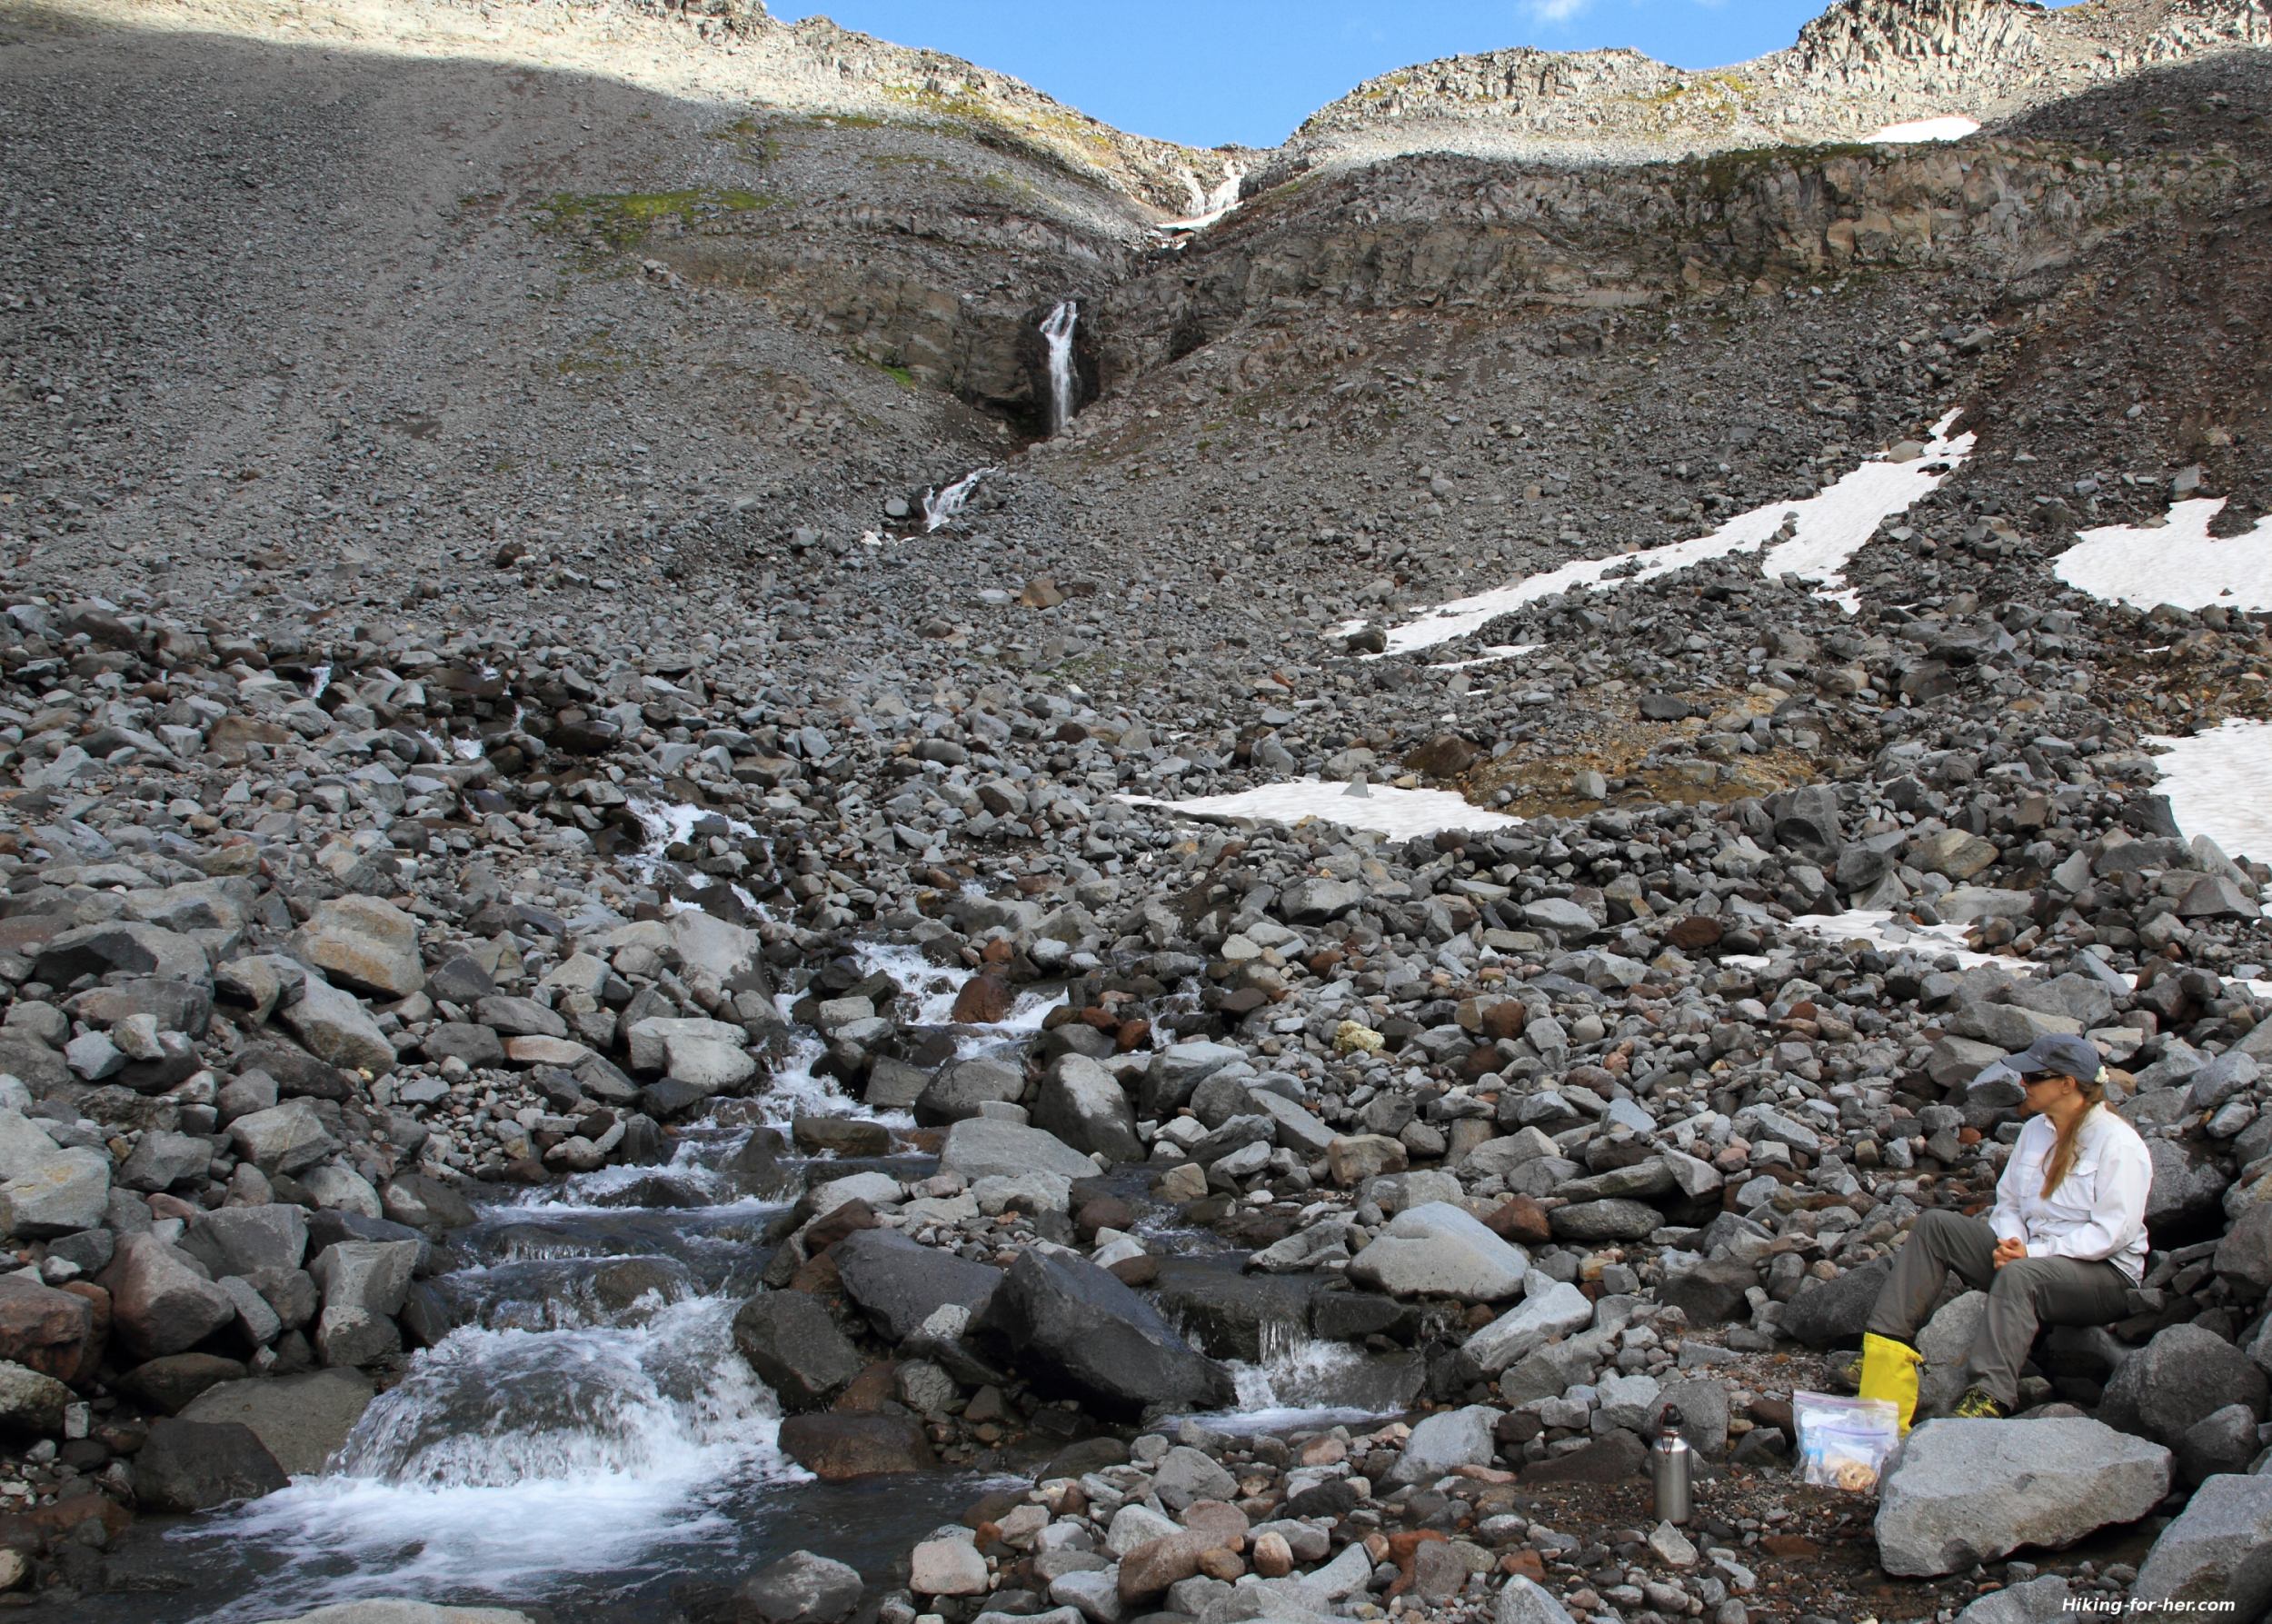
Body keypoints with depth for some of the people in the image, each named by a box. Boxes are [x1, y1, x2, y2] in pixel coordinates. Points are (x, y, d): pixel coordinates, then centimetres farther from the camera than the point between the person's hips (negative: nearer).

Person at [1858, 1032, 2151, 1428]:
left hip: (2105, 1275, -7)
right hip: (2032, 1255, 8)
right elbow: (2009, 1202, 14)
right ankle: (1887, 1342, -20)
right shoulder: (2036, 1130, 12)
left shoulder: (2118, 1143, -12)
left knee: (2018, 1276, -40)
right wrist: (2011, 1244, -10)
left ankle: (1987, 1398, -51)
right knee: (1934, 1225, -10)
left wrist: (2033, 1253, -22)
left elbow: (2113, 1232, -18)